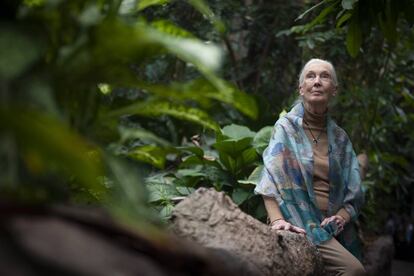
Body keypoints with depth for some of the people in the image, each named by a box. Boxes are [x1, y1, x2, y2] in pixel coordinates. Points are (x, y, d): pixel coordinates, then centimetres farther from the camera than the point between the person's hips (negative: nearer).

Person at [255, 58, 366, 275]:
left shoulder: (340, 137, 12)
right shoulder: (286, 128, -1)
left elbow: (353, 191, 12)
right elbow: (270, 182, -11)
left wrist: (341, 217, -7)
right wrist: (277, 221, -26)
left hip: (334, 231, 6)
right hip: (300, 225, -6)